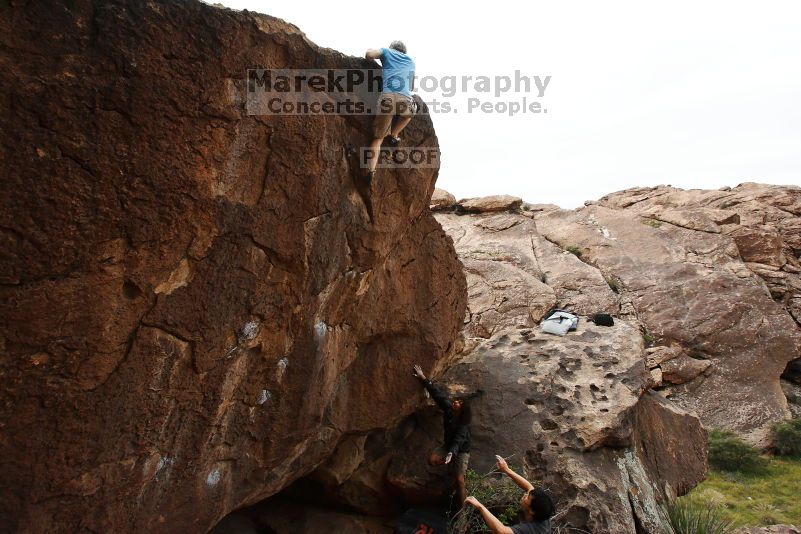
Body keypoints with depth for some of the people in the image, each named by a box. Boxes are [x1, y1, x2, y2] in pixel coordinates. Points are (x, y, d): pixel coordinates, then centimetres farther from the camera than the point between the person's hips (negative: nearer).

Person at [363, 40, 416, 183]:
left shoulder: (387, 52, 25)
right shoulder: (411, 61, 33)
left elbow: (369, 54, 9)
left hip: (387, 97, -1)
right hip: (405, 99, 1)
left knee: (378, 138, 7)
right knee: (409, 112, 38)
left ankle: (371, 170, -13)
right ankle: (393, 135, 20)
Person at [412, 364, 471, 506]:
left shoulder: (464, 424, -30)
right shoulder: (448, 408, -16)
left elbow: (458, 440, -41)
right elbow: (437, 394, -15)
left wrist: (451, 453, -59)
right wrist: (423, 378, -16)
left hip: (461, 450, -6)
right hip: (448, 444, 6)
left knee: (459, 480, -14)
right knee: (431, 460, -16)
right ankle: (452, 464, 14)